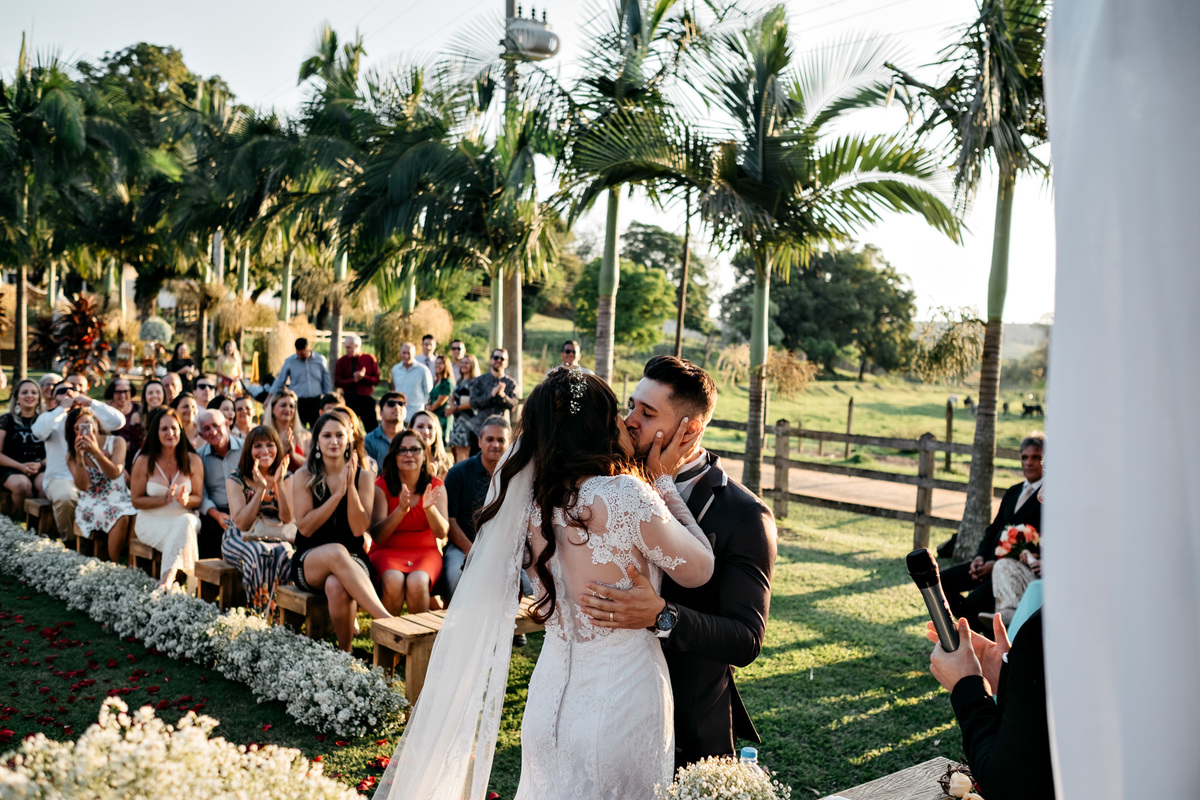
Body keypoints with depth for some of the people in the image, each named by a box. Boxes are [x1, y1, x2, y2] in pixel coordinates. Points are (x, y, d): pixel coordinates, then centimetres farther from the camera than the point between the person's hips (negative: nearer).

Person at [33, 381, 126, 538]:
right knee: (66, 498, -36)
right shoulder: (50, 417, 14)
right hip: (60, 478, -1)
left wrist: (90, 402, -3)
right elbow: (39, 431, -11)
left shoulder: (92, 414, 18)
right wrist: (62, 408, -7)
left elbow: (118, 421, -2)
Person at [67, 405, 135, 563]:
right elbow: (83, 487, -10)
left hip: (120, 499, 1)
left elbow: (115, 474, -14)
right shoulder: (72, 456, 4)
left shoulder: (116, 442, 2)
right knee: (122, 518, -33)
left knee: (136, 515, -33)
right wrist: (79, 457, -20)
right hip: (92, 505, -1)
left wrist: (96, 452, -28)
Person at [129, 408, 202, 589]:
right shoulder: (144, 462, 1)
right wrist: (165, 499, -14)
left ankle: (165, 582, -43)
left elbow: (198, 498, 6)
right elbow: (136, 501, 2)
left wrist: (186, 500, -19)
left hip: (184, 518, 1)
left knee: (185, 523, -37)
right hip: (152, 522, -1)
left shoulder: (193, 460, 5)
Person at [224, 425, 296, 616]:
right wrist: (261, 488, -17)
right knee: (260, 554, -35)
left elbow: (287, 518, -5)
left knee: (285, 554, -33)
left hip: (280, 539, 1)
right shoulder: (236, 479, 2)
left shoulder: (286, 478, 9)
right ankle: (261, 614, -27)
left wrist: (279, 483, -14)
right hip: (243, 540, -1)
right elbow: (241, 523, -9)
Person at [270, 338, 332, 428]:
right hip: (298, 402, 0)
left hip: (316, 401, 0)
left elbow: (327, 383, 11)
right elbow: (279, 382, 11)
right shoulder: (289, 361, 4)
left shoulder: (320, 360, 5)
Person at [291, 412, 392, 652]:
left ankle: (345, 651, -17)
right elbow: (305, 527, -7)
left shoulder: (363, 477, 5)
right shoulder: (303, 477, 5)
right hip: (309, 561, 0)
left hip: (353, 559, 0)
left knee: (336, 586, -38)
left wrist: (351, 487, -14)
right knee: (336, 552, -38)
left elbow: (359, 529, -5)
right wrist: (338, 493, -12)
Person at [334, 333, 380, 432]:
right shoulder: (342, 361, 4)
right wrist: (353, 380, -16)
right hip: (348, 400, 1)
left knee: (372, 428, -2)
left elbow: (376, 380, -1)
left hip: (366, 399, -1)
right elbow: (337, 382, -4)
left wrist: (363, 377, -18)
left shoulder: (370, 359, 2)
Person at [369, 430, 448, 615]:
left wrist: (429, 508, -25)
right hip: (387, 552, -1)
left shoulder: (435, 486, 4)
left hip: (425, 552, 1)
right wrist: (401, 510, -27)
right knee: (393, 581, -34)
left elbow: (441, 533, -5)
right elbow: (377, 536, -11)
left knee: (417, 582, -33)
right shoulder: (381, 487, -1)